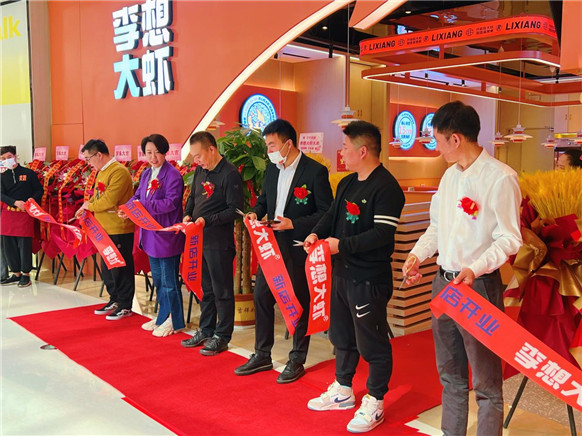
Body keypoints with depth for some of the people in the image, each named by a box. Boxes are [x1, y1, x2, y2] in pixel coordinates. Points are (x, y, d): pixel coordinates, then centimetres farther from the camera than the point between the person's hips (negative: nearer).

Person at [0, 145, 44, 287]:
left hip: (25, 212, -4)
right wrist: (15, 202, -17)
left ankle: (26, 274, 8)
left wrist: (32, 200, -15)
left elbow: (40, 190, 3)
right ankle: (16, 273, 18)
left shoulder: (29, 173, 2)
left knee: (24, 243, -3)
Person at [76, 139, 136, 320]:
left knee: (120, 268, -1)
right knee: (107, 267, 17)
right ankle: (114, 300, 31)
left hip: (120, 230, -10)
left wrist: (89, 206, -9)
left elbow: (109, 201, -23)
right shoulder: (102, 172, 14)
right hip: (105, 229, 10)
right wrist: (86, 209, 5)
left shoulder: (119, 171, -18)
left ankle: (125, 306, 11)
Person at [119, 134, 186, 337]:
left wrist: (144, 205, -28)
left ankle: (174, 321, 15)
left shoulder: (172, 175, -15)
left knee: (169, 279, 1)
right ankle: (163, 317, 32)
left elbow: (171, 203, -22)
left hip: (167, 235, -9)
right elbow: (137, 196, 14)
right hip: (151, 234, 9)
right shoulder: (146, 174, 12)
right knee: (158, 278, 18)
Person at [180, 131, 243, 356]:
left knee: (222, 291, 3)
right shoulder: (200, 170, 11)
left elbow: (234, 210, -15)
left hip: (219, 242, -8)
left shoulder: (230, 173, -13)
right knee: (205, 288, 17)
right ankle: (205, 331, 30)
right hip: (199, 239, 8)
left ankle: (222, 337, 14)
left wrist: (208, 220, -21)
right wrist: (187, 215, 3)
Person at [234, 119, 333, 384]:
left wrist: (294, 224, -23)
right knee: (261, 297, 11)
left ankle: (297, 361, 22)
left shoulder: (315, 171, -13)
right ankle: (262, 356, 27)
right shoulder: (272, 168, 7)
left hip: (298, 248, -7)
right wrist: (256, 213, -2)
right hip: (272, 245, 7)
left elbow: (326, 213, -14)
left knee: (299, 303, 5)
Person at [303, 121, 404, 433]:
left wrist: (341, 245, -23)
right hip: (342, 272, 10)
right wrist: (317, 233, -1)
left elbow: (383, 234, -24)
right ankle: (343, 390, 39)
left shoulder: (386, 187, -17)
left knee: (372, 342, 4)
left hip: (369, 278, -9)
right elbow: (333, 214, 19)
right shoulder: (347, 183, 12)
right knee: (342, 335, 21)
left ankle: (374, 403, 20)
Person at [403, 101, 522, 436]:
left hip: (479, 286, -8)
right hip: (444, 282, 8)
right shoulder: (450, 174, 10)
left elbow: (509, 239, -15)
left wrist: (475, 269, -27)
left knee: (486, 381, 4)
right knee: (450, 373, 20)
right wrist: (418, 254, 3)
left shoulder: (500, 177, -14)